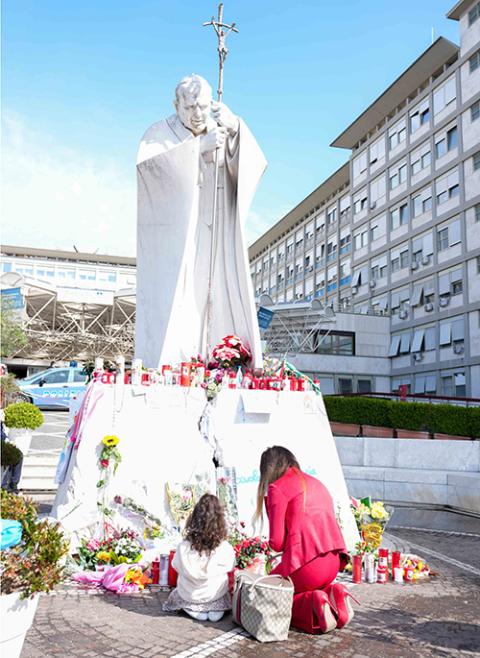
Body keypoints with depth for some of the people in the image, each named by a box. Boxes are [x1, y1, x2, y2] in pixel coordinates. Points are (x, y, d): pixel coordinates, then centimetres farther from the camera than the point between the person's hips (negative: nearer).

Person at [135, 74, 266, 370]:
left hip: (214, 242, 3)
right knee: (170, 313, -11)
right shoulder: (160, 133, 4)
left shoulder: (223, 133, 12)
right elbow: (147, 163, -18)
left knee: (219, 308, -1)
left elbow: (254, 164, -7)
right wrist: (199, 145, -25)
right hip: (172, 242, -3)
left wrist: (235, 128, -25)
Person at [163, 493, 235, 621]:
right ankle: (215, 609, 11)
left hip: (188, 597, 2)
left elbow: (176, 566, -5)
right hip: (216, 596, -2)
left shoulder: (183, 547, -25)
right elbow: (230, 566, -5)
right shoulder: (225, 548, -26)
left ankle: (194, 610, 14)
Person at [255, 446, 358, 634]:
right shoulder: (316, 483, 21)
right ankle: (333, 596, 3)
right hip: (334, 561, 7)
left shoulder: (277, 488, -1)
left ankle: (313, 605, -9)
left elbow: (276, 543, -5)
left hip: (306, 563, -7)